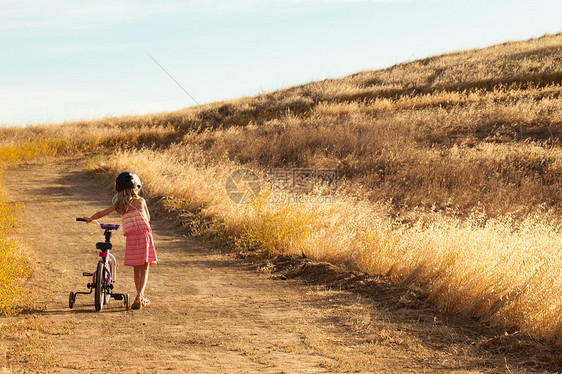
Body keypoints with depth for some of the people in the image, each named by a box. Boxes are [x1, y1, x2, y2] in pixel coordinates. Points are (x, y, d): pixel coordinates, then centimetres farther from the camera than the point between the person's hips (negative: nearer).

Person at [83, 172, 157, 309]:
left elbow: (101, 213, 19)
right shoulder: (140, 201, 5)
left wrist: (89, 219, 37)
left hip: (130, 237, 2)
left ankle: (141, 298, 22)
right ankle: (139, 297, -13)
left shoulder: (119, 205, 8)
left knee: (136, 269, 14)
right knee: (144, 268, 3)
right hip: (144, 235, -2)